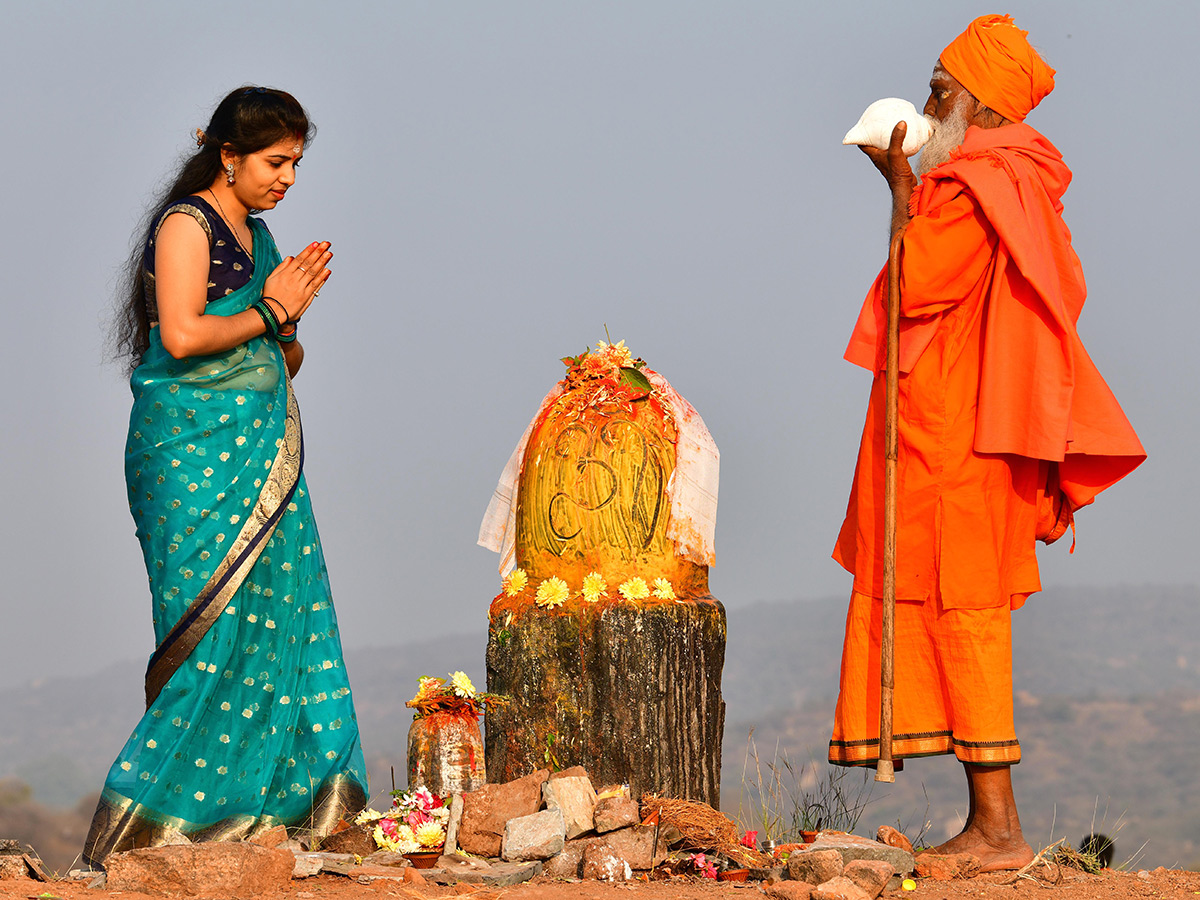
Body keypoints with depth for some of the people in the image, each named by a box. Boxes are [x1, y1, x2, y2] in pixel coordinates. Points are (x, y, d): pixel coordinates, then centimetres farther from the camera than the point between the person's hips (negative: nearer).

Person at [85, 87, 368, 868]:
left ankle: (265, 801, 0)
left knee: (283, 617, 0)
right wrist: (268, 313, -7)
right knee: (215, 624, -11)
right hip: (196, 450, -8)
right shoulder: (187, 224, -6)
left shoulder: (258, 237, 19)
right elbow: (182, 335, -19)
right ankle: (162, 810, -7)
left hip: (259, 452, 8)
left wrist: (290, 314, 1)